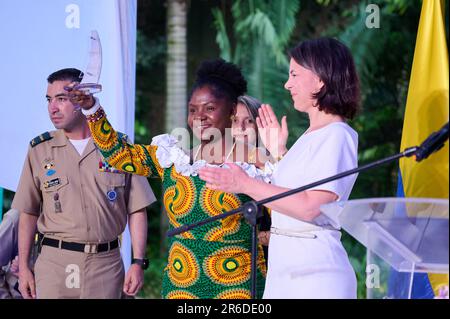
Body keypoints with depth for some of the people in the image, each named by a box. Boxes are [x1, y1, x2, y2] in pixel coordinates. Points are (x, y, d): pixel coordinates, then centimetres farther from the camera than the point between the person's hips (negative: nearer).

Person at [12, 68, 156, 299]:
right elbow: (28, 213, 8)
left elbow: (137, 210, 5)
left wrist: (138, 262, -2)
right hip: (54, 261, 0)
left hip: (106, 263, 0)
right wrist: (23, 267, 3)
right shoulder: (39, 150, 7)